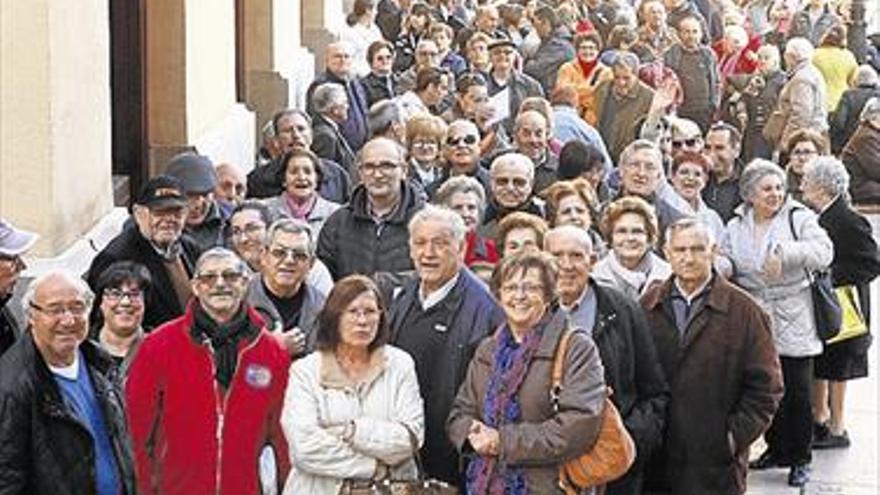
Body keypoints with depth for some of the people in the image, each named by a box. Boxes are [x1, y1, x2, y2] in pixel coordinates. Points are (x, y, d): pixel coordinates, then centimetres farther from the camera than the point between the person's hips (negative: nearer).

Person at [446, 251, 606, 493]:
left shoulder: (575, 347, -4)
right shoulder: (487, 350, 16)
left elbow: (580, 424, -16)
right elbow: (459, 413, 16)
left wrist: (504, 442, -15)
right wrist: (473, 434, -9)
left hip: (546, 485, -5)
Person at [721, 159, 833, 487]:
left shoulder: (799, 218, -4)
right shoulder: (736, 227, 9)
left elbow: (823, 251, -18)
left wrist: (783, 252, -31)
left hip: (793, 325, -4)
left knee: (796, 393, -1)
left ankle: (800, 459, 13)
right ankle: (777, 448, 28)